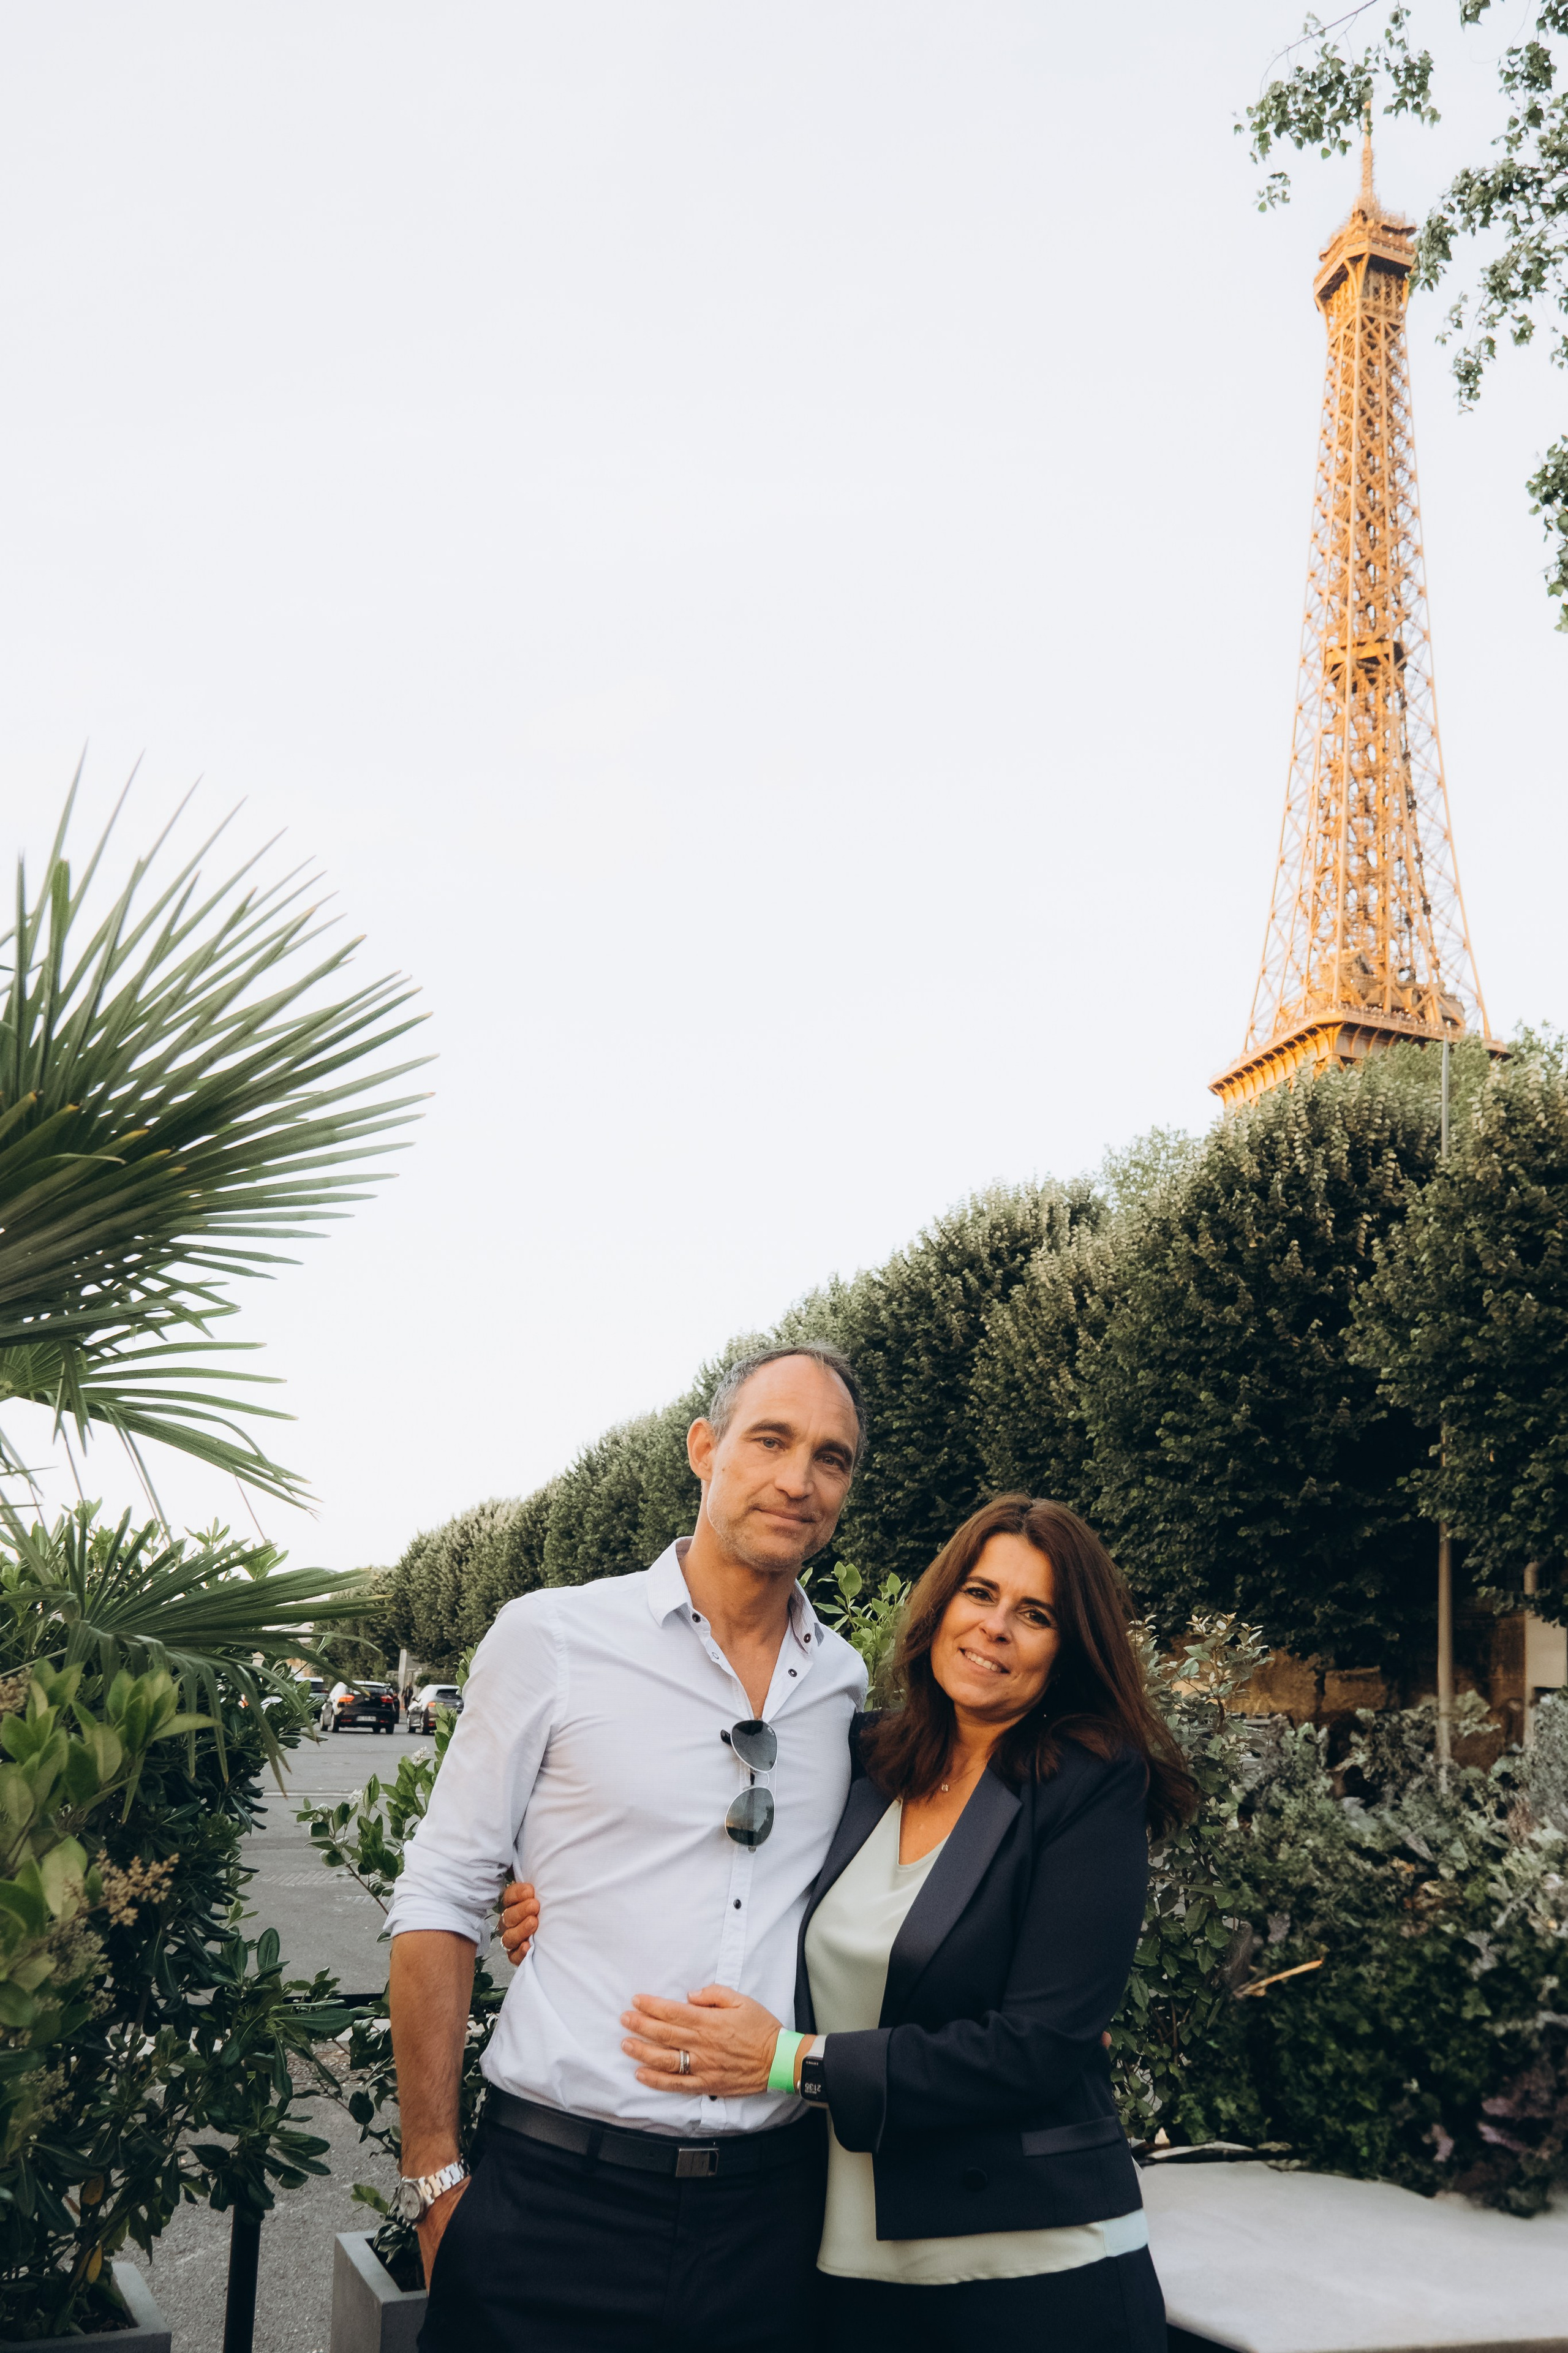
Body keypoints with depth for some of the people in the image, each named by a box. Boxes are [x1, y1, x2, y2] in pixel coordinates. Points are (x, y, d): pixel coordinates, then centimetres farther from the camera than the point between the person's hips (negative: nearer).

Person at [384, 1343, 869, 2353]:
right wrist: (436, 2178, -5)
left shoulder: (853, 1689, 6)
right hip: (560, 2198, -3)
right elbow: (440, 1904, -3)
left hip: (772, 2208, 3)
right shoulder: (552, 1637, -5)